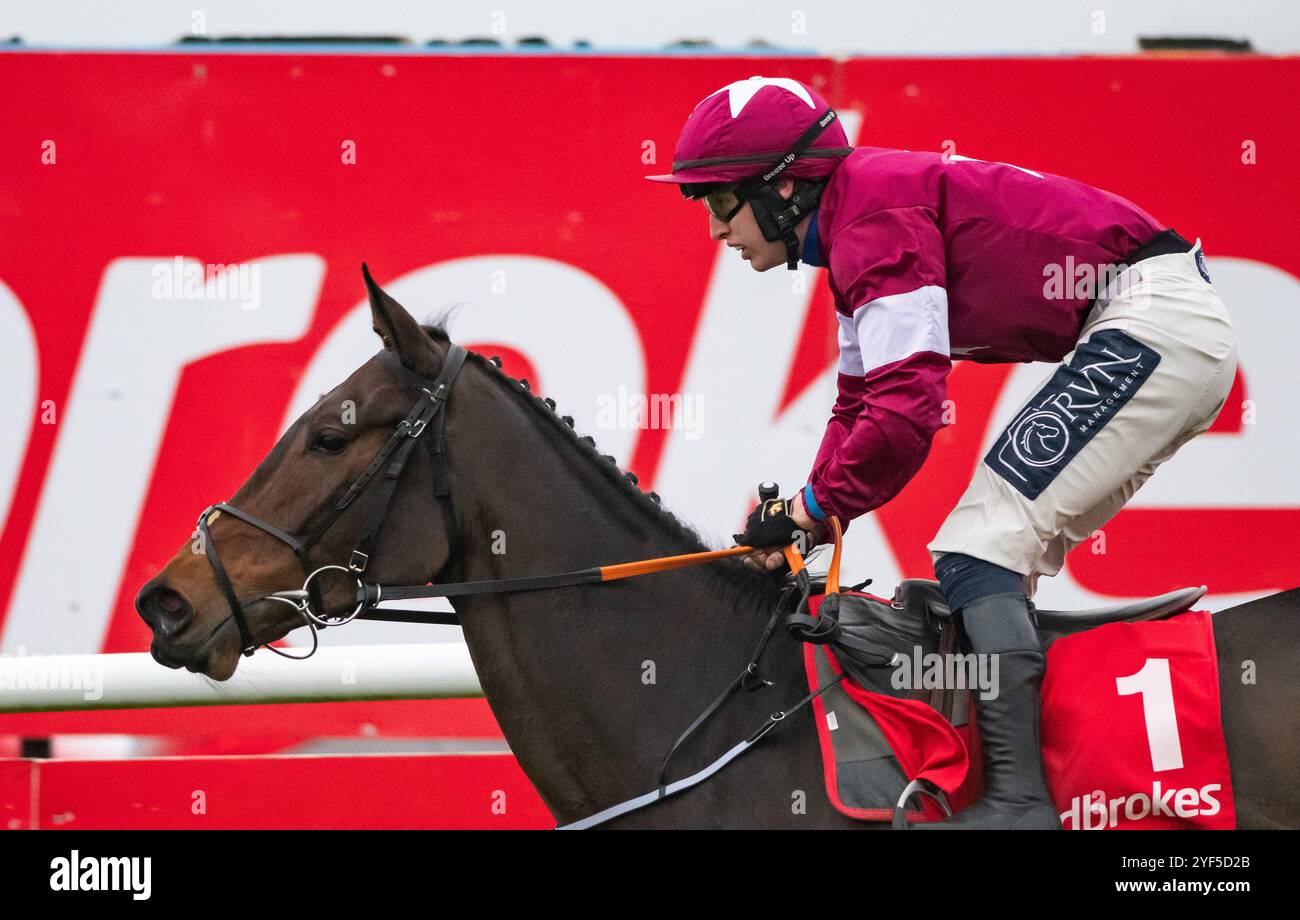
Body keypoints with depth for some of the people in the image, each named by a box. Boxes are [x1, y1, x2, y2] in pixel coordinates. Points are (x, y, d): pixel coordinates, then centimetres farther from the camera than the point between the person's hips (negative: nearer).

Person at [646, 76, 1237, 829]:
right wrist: (806, 516, 8)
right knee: (1003, 561, 13)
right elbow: (863, 400, 22)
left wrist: (814, 505, -8)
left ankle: (1018, 800, -21)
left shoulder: (874, 214, -15)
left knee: (980, 551, -12)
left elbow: (907, 408, -22)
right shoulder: (860, 220, 18)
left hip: (1151, 315, -11)